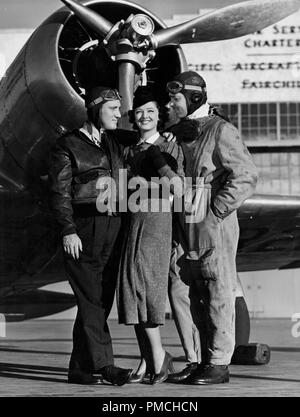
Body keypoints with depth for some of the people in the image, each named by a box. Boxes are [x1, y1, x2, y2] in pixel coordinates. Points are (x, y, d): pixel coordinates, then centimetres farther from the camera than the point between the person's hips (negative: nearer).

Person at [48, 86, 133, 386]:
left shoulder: (115, 144, 19)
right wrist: (68, 230, -14)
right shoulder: (68, 146, 0)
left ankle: (80, 369, 10)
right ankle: (103, 365, -12)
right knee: (91, 300, -10)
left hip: (112, 230, 6)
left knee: (100, 302, 5)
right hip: (83, 232, -6)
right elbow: (60, 193, -5)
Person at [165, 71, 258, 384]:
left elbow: (246, 177, -15)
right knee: (178, 291, 6)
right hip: (183, 229, 8)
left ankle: (219, 364, 5)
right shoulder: (176, 133, 14)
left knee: (217, 295, -1)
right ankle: (197, 359, 15)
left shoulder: (219, 131, -9)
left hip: (214, 226, -8)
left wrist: (214, 211, -15)